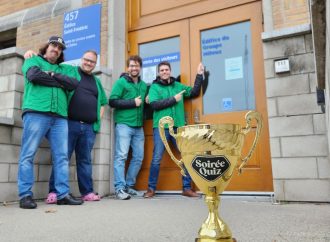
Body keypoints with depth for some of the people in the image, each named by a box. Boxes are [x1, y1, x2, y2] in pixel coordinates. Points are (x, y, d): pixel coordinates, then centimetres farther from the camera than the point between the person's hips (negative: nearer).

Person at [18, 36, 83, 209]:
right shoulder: (33, 60, 16)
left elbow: (74, 84, 8)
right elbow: (34, 76, -6)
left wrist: (54, 75, -3)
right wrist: (60, 83, 2)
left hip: (60, 117, 4)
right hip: (36, 113, -4)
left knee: (62, 156, -1)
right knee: (28, 154, -5)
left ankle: (63, 194, 2)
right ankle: (25, 195, 0)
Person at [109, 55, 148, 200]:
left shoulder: (144, 85, 17)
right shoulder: (121, 82, 0)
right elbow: (112, 102, -9)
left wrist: (146, 102, 4)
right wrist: (133, 103, -11)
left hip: (139, 127, 6)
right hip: (123, 124, -6)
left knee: (138, 157, 6)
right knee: (121, 156, -8)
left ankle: (129, 186, 18)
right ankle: (120, 188, -4)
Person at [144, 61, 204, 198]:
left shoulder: (178, 86, 16)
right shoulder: (154, 87, 5)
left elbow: (194, 92, 17)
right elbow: (154, 104, -10)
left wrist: (199, 75, 10)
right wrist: (173, 99, -11)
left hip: (179, 127, 4)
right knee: (157, 159, -1)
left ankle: (187, 188, 14)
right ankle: (151, 188, 12)